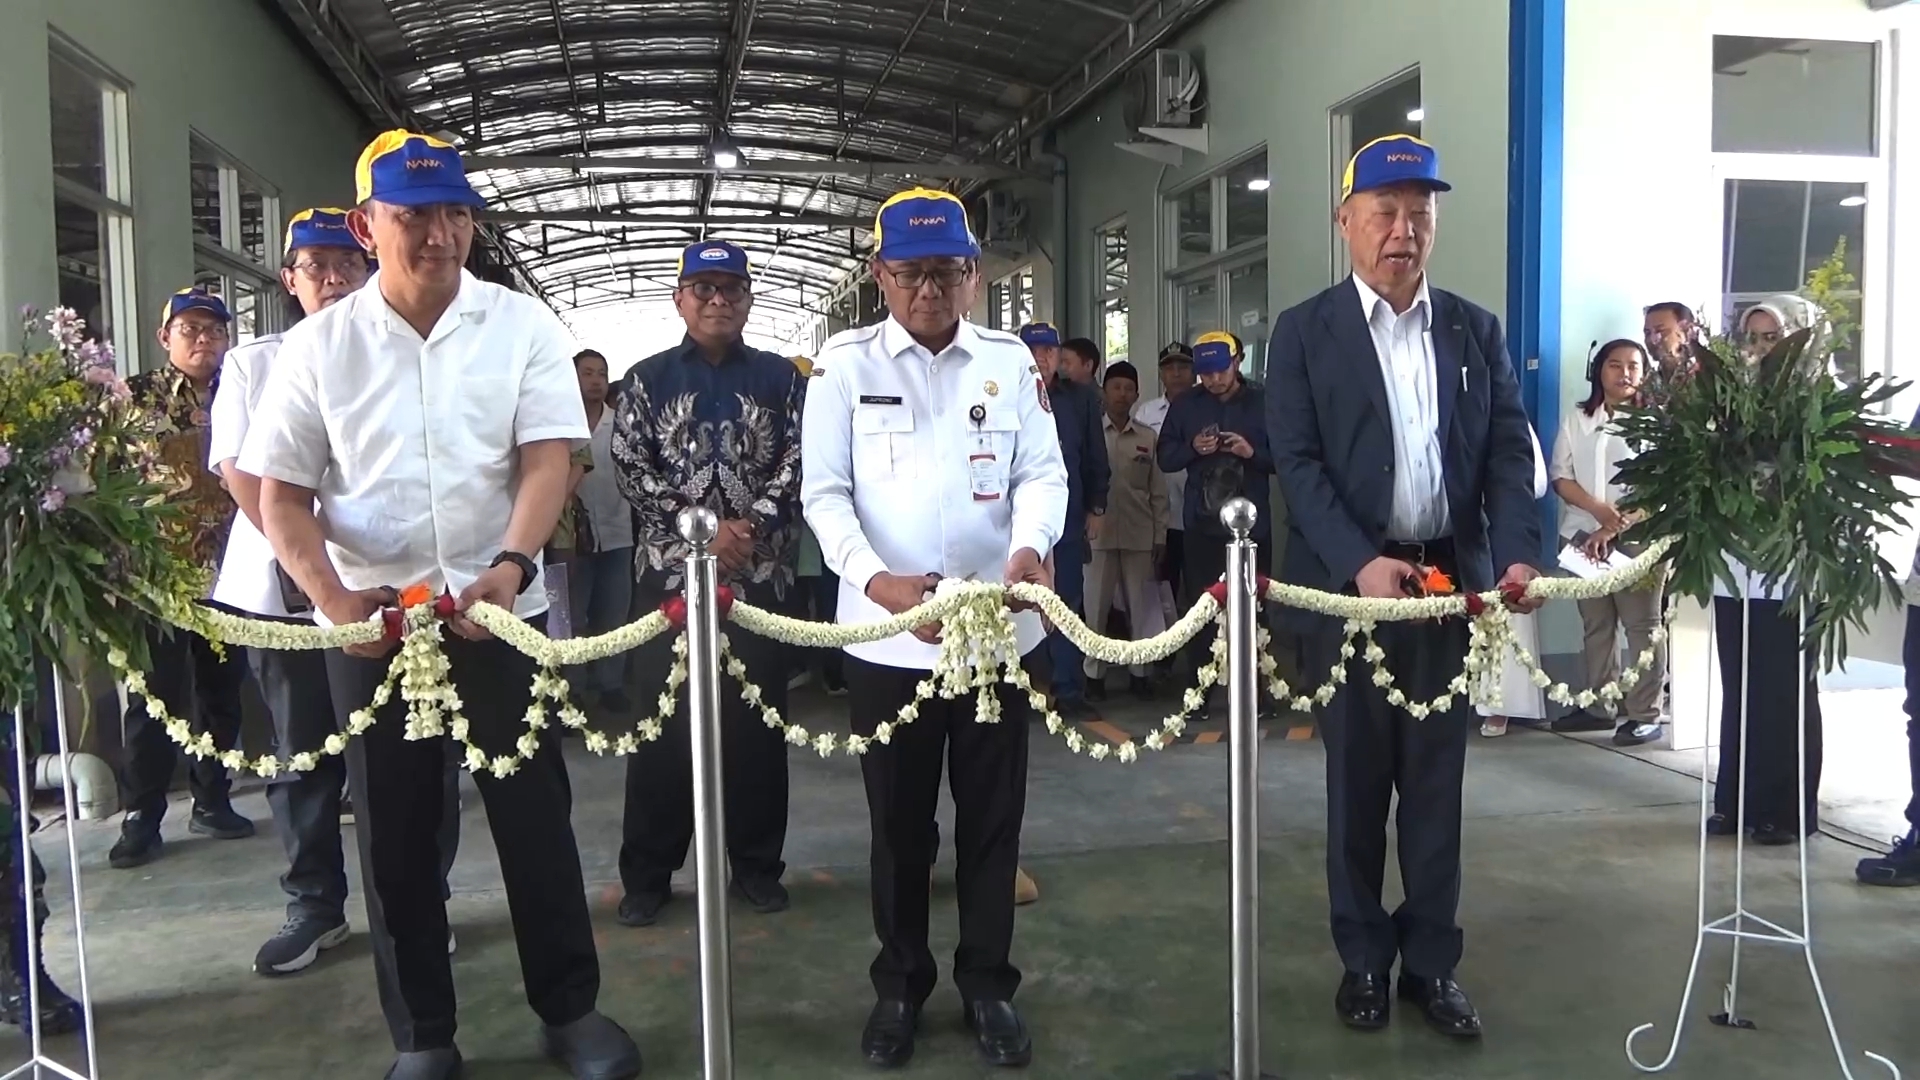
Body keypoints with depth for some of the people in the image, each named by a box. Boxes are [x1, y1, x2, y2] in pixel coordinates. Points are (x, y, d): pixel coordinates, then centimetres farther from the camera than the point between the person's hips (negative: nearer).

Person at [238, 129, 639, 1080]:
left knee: (535, 814, 5)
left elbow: (546, 459, -7)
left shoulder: (522, 326, 0)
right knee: (394, 831, 9)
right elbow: (281, 491, 2)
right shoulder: (318, 345, 2)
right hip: (369, 622, 1)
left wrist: (509, 564, -24)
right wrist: (333, 598, -13)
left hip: (501, 610, -1)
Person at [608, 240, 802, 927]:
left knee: (758, 721, 6)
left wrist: (752, 528, -15)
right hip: (671, 571, 0)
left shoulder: (780, 377, 8)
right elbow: (631, 467, -2)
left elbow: (799, 460, -1)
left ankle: (757, 865, 19)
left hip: (761, 575, 1)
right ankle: (647, 872, 14)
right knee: (663, 725, 3)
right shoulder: (646, 380, 7)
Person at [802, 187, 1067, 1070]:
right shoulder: (846, 362, 1)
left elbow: (1042, 472, 2)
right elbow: (824, 492, -3)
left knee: (992, 816, 11)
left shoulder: (1011, 360, 6)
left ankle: (987, 982, 28)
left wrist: (1030, 547, -21)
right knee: (898, 820, 12)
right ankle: (899, 983, 29)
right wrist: (875, 578, -21)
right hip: (886, 632, -1)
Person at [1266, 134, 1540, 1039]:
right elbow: (1297, 463, -8)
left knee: (1436, 779, 10)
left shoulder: (1476, 330, 9)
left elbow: (1509, 452, 4)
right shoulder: (1304, 331, 0)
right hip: (1349, 581, -2)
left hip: (1453, 581, 3)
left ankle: (1431, 960, 22)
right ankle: (1363, 957, 23)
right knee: (1357, 779, 10)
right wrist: (1361, 563, -20)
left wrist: (1518, 553, -13)